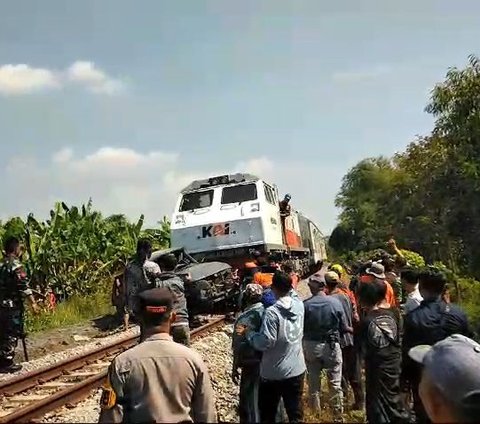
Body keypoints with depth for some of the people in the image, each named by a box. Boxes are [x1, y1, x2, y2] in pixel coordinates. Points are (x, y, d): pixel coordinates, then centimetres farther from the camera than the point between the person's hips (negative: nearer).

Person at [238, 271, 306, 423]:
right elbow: (292, 293, 20)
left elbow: (265, 342, -22)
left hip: (273, 373, -5)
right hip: (296, 370, 5)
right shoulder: (299, 305, -4)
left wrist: (248, 332, -9)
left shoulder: (272, 312, -22)